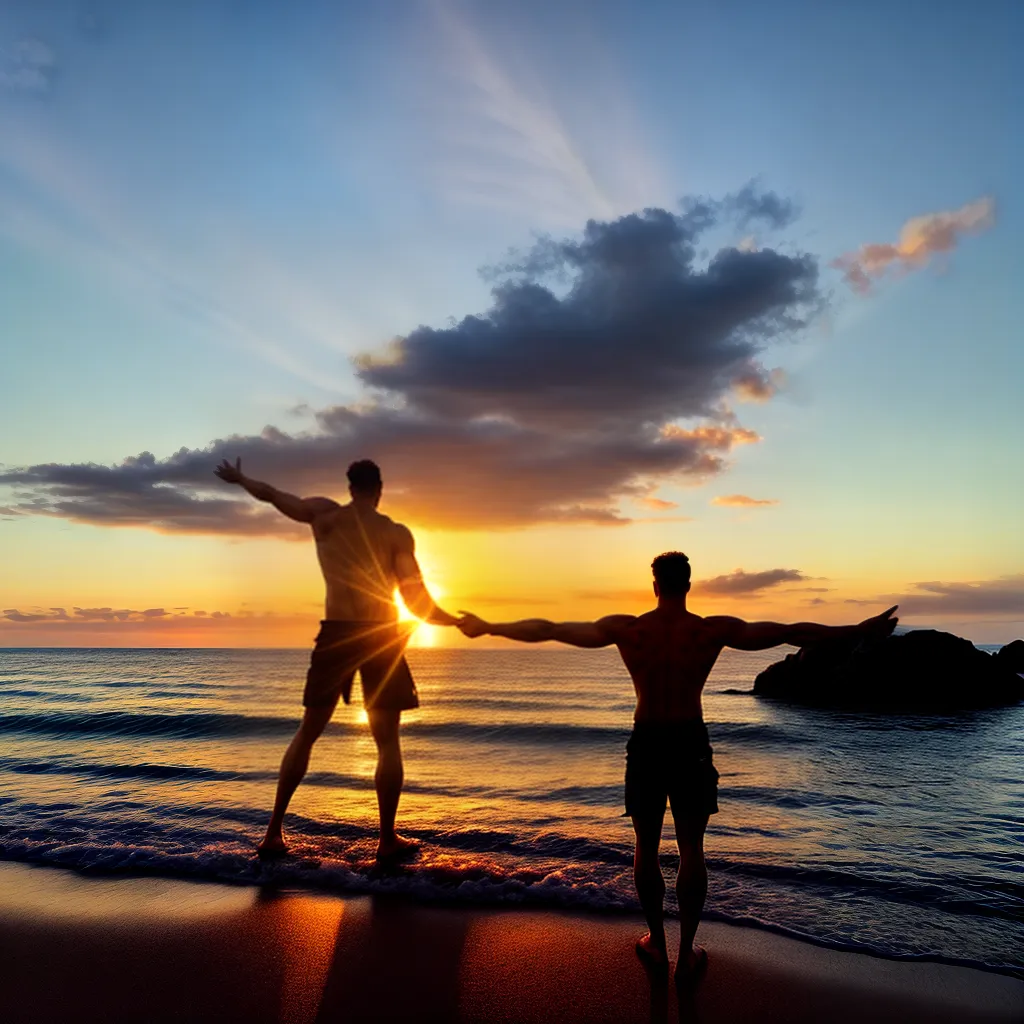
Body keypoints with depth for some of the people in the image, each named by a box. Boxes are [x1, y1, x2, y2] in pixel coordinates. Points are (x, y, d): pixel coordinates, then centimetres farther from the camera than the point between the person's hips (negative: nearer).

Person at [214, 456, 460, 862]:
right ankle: (388, 839, 11)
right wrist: (457, 621, 6)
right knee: (387, 741, 9)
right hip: (380, 635, -2)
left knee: (308, 733, 16)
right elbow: (417, 603, -9)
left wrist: (239, 478, 33)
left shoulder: (322, 515, 4)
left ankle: (274, 831, 18)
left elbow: (270, 493, 14)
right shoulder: (397, 533, -3)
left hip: (337, 633, 2)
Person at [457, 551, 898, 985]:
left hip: (645, 743, 0)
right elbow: (789, 632, -6)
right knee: (691, 849, 12)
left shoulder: (625, 629, -11)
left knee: (646, 848, 15)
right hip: (691, 744, 0)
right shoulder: (715, 630, -11)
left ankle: (657, 945, 28)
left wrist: (488, 627, 0)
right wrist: (860, 630, 3)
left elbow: (549, 629, -8)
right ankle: (687, 955, 20)